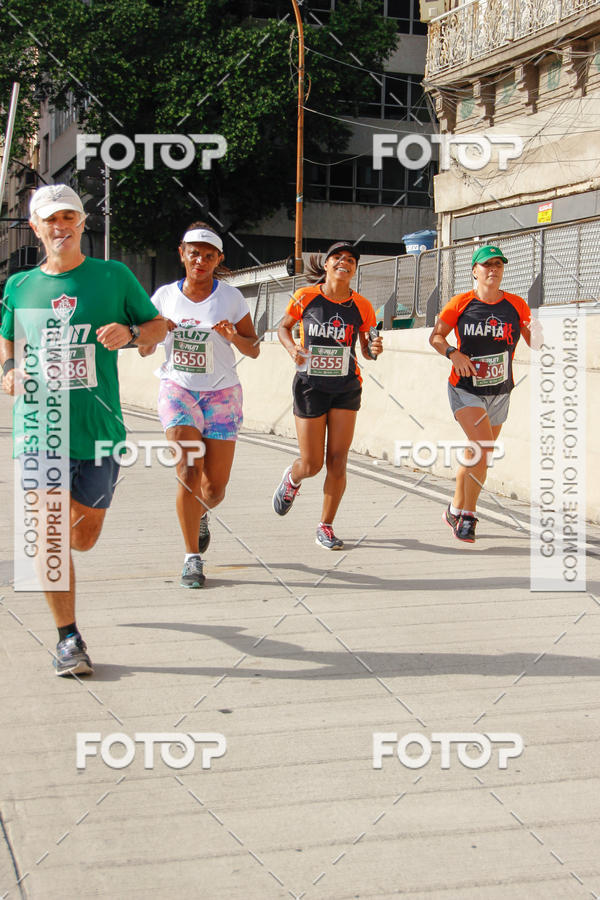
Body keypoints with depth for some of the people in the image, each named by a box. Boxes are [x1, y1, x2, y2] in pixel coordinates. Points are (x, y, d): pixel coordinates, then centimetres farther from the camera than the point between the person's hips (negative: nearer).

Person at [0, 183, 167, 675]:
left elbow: (159, 326, 11)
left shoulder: (113, 276, 3)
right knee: (50, 534, -7)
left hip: (98, 427, 0)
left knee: (85, 535, 10)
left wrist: (129, 332, -11)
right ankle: (68, 637, 5)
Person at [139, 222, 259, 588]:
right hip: (178, 389, 0)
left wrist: (234, 336, -20)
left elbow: (254, 350, 1)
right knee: (188, 472, -17)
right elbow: (145, 350, 7)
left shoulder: (231, 298, -3)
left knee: (215, 485, 1)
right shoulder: (165, 296, 0)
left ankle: (201, 515, 39)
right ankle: (193, 558, -7)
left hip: (222, 393, 0)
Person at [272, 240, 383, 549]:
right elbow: (283, 327, 9)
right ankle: (292, 478, 38)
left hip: (346, 389, 1)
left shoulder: (361, 307, -2)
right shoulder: (305, 297, -6)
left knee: (337, 461, -4)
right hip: (310, 387, -1)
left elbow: (366, 350, 8)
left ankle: (326, 527, 10)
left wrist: (374, 350, -15)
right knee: (312, 464, 0)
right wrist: (292, 348, -10)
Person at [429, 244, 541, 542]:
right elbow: (435, 337, 2)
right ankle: (468, 515, -7)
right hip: (465, 390, -4)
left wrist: (536, 336, -18)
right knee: (483, 448, -22)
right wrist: (453, 353, -17)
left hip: (499, 392, 4)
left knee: (476, 456, 13)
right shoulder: (460, 303, -6)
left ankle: (456, 510, 35)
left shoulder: (517, 305, 0)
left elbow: (534, 343, 6)